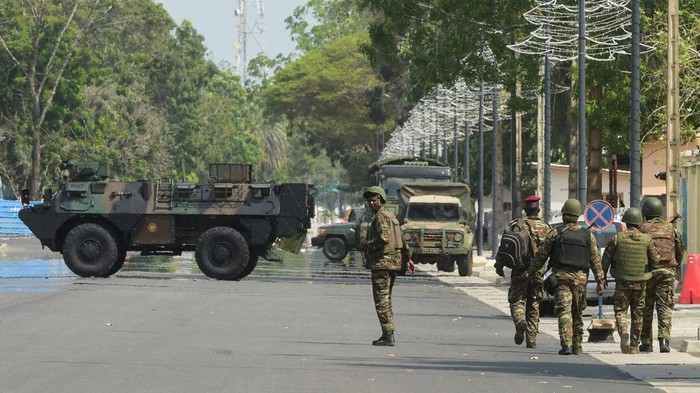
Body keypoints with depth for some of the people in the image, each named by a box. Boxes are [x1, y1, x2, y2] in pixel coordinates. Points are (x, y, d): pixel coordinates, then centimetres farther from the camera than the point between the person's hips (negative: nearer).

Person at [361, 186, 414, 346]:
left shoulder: (381, 217, -13)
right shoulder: (391, 215, 19)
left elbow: (384, 238, -26)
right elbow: (402, 238, 24)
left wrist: (367, 244, -12)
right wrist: (408, 258, 29)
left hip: (382, 262, -10)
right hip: (394, 262, 10)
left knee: (381, 299, -9)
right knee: (386, 298, 15)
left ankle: (388, 335, -13)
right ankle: (388, 335, 17)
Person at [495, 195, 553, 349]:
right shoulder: (546, 228, 5)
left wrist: (499, 265, 2)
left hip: (520, 271, -2)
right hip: (538, 272, 2)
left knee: (517, 301, 6)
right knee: (534, 306, 11)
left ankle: (520, 322, -25)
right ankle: (531, 339, 8)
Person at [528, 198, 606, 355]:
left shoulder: (555, 234, -1)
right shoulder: (588, 236, 5)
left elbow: (541, 255, 5)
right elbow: (595, 260, 3)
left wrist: (532, 271, 17)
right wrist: (600, 280, 5)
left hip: (561, 277, -2)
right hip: (580, 278, 2)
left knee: (564, 311, -7)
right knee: (577, 313, 14)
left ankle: (566, 344, -20)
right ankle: (577, 345, 18)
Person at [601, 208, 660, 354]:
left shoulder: (617, 238, -4)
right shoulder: (646, 239, -3)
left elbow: (606, 259, -1)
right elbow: (655, 259, -5)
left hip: (622, 282, -1)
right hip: (640, 282, 1)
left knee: (620, 311, 6)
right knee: (637, 314, 11)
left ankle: (623, 331, -23)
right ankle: (634, 346, 13)